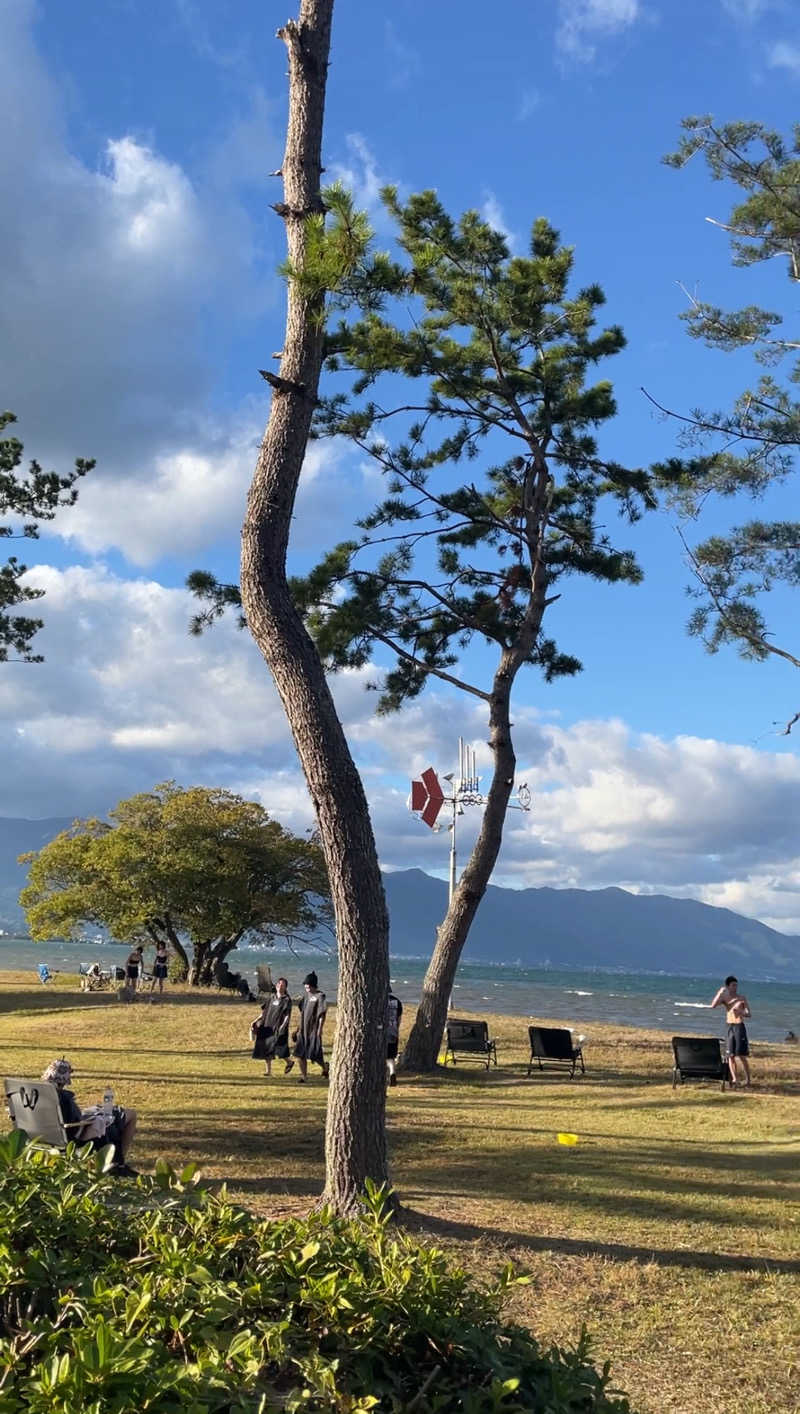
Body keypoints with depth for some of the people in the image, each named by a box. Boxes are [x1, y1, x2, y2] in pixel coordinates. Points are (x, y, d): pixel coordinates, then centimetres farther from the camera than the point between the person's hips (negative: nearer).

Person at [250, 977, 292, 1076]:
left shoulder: (287, 1000, -3)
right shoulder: (271, 998, 14)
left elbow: (287, 1015, -10)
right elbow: (264, 1011, 20)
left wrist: (283, 1026, -23)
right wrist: (256, 1021, 13)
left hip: (278, 1028, -6)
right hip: (267, 1027, 6)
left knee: (280, 1048, -12)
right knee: (266, 1049, 7)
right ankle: (268, 1071, 18)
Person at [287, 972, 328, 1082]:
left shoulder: (319, 996, -11)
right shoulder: (306, 996, 11)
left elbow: (322, 1014, -13)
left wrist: (319, 1030, -17)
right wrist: (299, 1028, 18)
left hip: (313, 1030, -7)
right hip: (304, 1029, 7)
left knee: (314, 1054, -3)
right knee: (300, 1053, 2)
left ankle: (325, 1067, 26)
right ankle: (303, 1076, 11)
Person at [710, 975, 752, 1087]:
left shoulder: (742, 998, -1)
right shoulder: (725, 998, 6)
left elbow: (749, 1014, -8)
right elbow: (713, 1005, -10)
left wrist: (741, 1012, -28)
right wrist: (720, 993, -18)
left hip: (739, 1026, -3)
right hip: (730, 1027, 3)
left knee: (742, 1055, -6)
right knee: (730, 1055, 1)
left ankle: (748, 1079, 0)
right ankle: (735, 1079, 8)